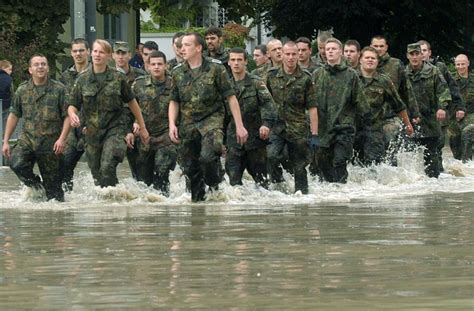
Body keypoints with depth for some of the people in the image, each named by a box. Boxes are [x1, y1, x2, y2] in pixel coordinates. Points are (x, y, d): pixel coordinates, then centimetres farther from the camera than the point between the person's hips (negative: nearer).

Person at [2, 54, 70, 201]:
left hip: (50, 142, -2)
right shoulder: (22, 90, 7)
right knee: (16, 164, -23)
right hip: (27, 139, 2)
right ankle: (35, 186, 4)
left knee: (52, 183, -1)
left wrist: (62, 139, -15)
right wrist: (6, 141, 10)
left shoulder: (59, 89, -1)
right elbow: (13, 116, 13)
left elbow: (67, 116, -3)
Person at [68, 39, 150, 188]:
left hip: (115, 129, -3)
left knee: (107, 167, -24)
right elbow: (72, 105, 7)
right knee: (97, 173, 9)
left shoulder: (118, 78, -1)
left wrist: (142, 127, 13)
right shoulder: (83, 79, 3)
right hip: (92, 131, 3)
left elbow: (132, 102, 9)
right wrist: (72, 114, -18)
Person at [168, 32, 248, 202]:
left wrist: (239, 126, -5)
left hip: (212, 119, -4)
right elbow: (174, 101, 14)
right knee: (189, 166, 6)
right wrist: (172, 124, -2)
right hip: (188, 123, 4)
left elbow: (231, 97, -2)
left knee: (207, 156, -27)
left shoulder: (215, 68, -5)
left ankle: (215, 186, 0)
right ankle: (197, 199, 23)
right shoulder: (178, 72, 6)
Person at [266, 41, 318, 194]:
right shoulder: (272, 76, 6)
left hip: (298, 129, -1)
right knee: (272, 156, -24)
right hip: (277, 127, 1)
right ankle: (277, 182, -4)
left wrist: (314, 134, -5)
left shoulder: (305, 78, 1)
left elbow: (312, 108, 0)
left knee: (299, 168, 3)